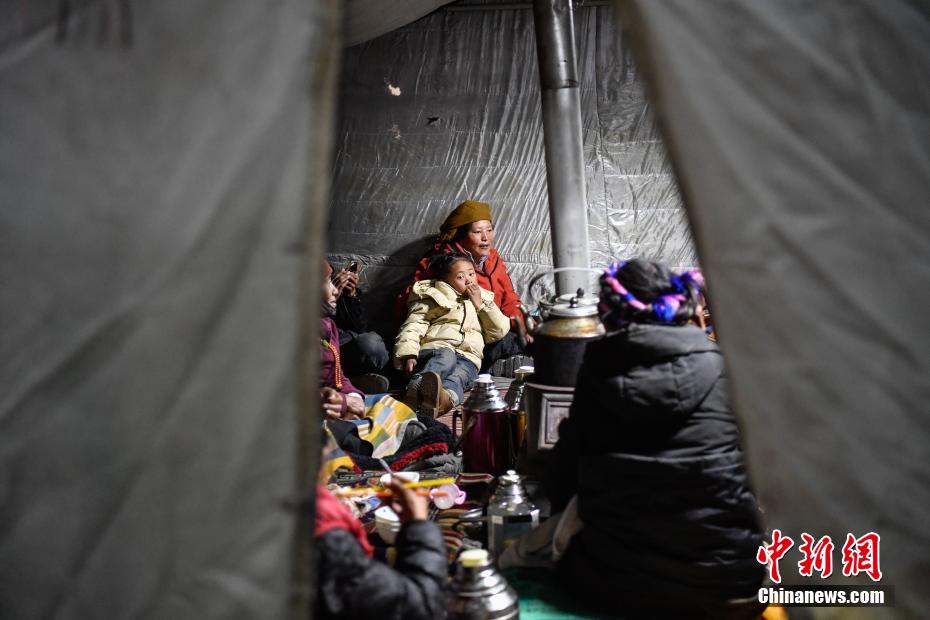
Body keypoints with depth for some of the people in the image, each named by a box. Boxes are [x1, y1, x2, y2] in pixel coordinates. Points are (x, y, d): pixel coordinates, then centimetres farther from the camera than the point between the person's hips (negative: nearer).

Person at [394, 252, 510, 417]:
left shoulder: (483, 299, 32)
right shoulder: (434, 297, 20)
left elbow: (499, 332, 20)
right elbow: (413, 326, 6)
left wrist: (481, 304, 12)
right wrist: (408, 354, -13)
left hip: (468, 357, 2)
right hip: (435, 349, -2)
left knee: (458, 377, -35)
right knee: (446, 356, -38)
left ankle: (444, 399, -72)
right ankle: (414, 392, -69)